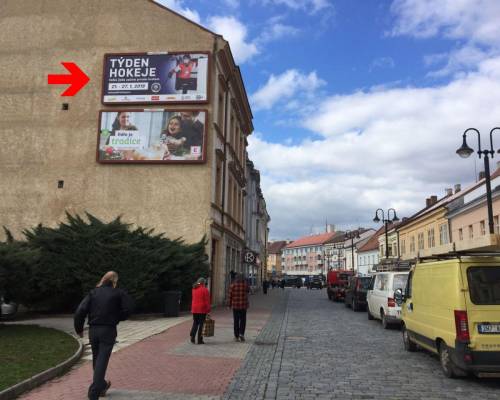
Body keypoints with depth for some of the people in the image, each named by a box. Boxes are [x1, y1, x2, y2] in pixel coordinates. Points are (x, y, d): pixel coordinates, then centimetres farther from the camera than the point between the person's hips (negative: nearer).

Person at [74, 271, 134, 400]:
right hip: (108, 331, -4)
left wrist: (79, 329, 6)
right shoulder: (119, 293, -2)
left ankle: (102, 386, 37)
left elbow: (80, 311, -3)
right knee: (102, 361, -1)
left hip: (93, 330, 4)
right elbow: (128, 309, -10)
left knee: (97, 360, 20)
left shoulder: (93, 292, 6)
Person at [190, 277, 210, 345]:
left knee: (195, 323, 15)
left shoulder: (194, 289, 9)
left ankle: (192, 336, -1)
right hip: (202, 309, -5)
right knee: (201, 324, 2)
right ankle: (200, 340, 5)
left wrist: (192, 308, 15)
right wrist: (208, 309, -3)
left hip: (194, 309, 5)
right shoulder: (205, 290, -9)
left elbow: (193, 299, 12)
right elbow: (207, 301, -10)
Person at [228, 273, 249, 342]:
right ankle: (241, 333, -4)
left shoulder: (233, 285, -5)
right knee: (243, 320, 12)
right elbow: (248, 290, 17)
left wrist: (230, 304, 8)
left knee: (236, 321, 9)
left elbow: (230, 296, -4)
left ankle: (236, 336, 12)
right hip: (243, 305, 0)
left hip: (235, 306, 0)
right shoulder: (245, 285, -4)